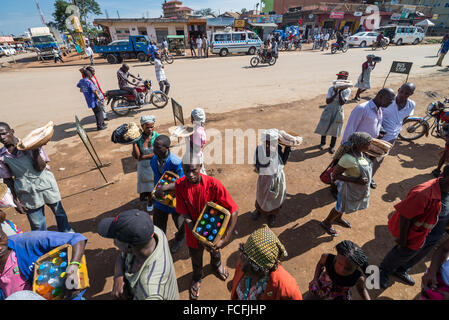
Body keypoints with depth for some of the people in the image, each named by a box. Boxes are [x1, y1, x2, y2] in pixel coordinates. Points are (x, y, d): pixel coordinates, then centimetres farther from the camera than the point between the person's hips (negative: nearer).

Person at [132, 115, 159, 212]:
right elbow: (136, 156, -22)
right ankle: (150, 200, 47)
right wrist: (134, 142, -28)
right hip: (144, 167, 1)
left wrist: (143, 156, -20)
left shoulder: (157, 137, -15)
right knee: (147, 185, 18)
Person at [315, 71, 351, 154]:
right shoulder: (332, 88, -7)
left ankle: (332, 146, 23)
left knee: (335, 129, 4)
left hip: (338, 112, -1)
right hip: (328, 111, 1)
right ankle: (323, 142, 33)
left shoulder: (347, 90, -8)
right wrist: (335, 93, -25)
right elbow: (327, 101, -14)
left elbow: (342, 103, -17)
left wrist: (340, 92, -24)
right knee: (324, 127, 9)